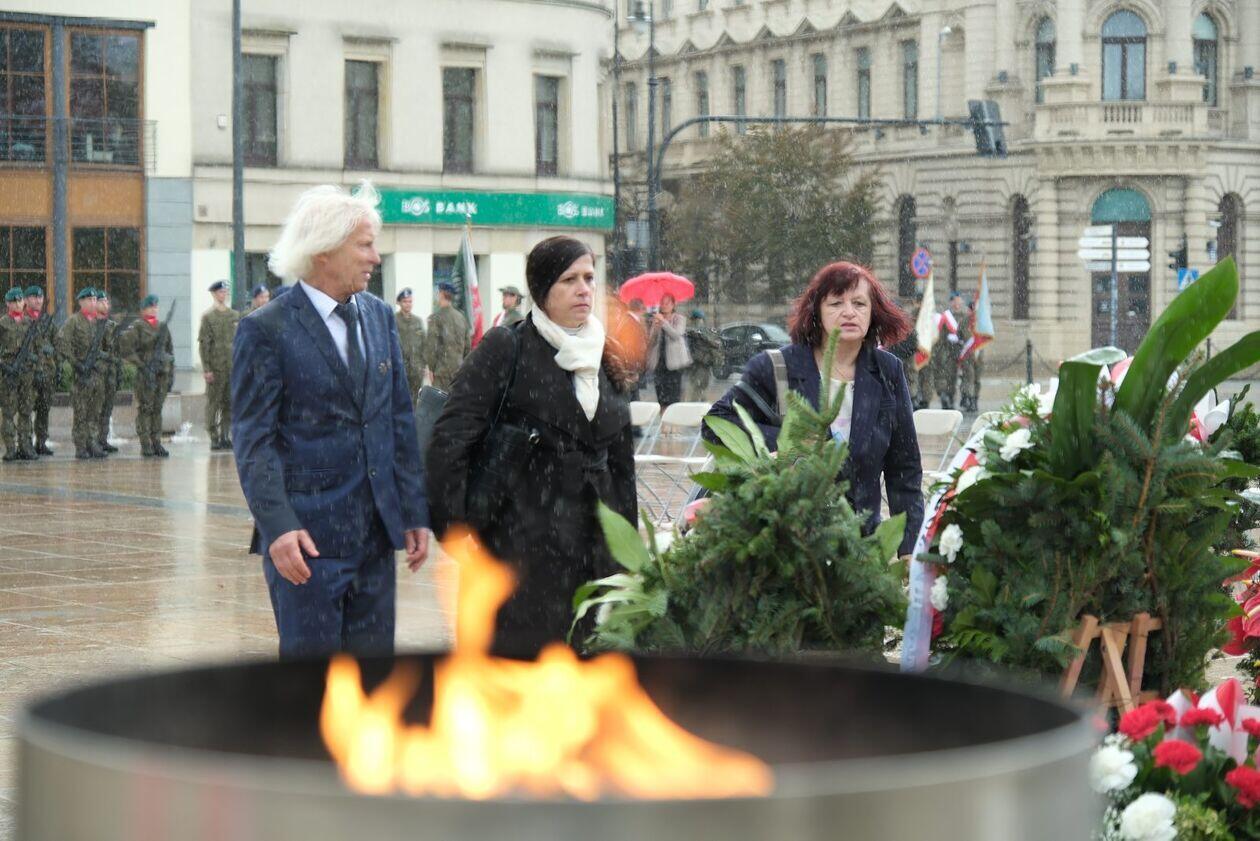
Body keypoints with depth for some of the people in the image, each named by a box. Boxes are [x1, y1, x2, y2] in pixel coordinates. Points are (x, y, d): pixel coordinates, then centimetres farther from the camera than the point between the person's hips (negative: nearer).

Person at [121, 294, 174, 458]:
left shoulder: (163, 327, 14)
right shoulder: (137, 327, -4)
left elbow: (170, 350, 20)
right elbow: (125, 348, -12)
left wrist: (171, 373, 14)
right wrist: (141, 364, -15)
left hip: (162, 372, 6)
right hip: (145, 374, -6)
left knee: (158, 409, 8)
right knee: (145, 409, -3)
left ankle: (156, 443, 12)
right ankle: (145, 445, -1)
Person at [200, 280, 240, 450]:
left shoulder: (235, 315, 12)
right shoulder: (208, 317, -2)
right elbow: (203, 344, -6)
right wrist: (206, 369, -12)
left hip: (233, 366, 5)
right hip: (216, 367, -5)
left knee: (229, 403, 6)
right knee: (213, 404, -1)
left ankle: (224, 436, 13)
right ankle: (214, 438, 2)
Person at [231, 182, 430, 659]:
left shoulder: (379, 318, 11)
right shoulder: (265, 331, -8)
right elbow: (253, 441, -11)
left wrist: (415, 512, 10)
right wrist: (278, 526, -22)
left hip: (376, 530, 6)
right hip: (308, 535, -6)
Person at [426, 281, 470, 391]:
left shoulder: (436, 318, -10)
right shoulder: (461, 317, 10)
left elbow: (431, 345, -11)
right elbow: (468, 344, 13)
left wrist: (431, 368, -4)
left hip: (442, 369, -6)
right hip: (459, 369, 6)